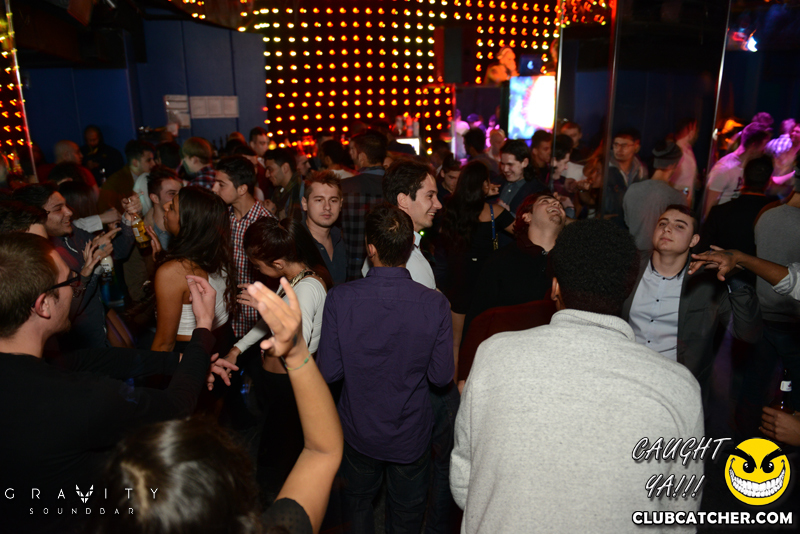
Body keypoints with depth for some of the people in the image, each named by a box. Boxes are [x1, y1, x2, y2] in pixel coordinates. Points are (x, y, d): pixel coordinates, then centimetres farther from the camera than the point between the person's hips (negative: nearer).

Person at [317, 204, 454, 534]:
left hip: (359, 431, 0)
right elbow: (441, 376, -13)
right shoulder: (435, 304, -22)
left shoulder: (340, 299, -23)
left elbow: (328, 373, -16)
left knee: (357, 502, 29)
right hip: (411, 436, 0)